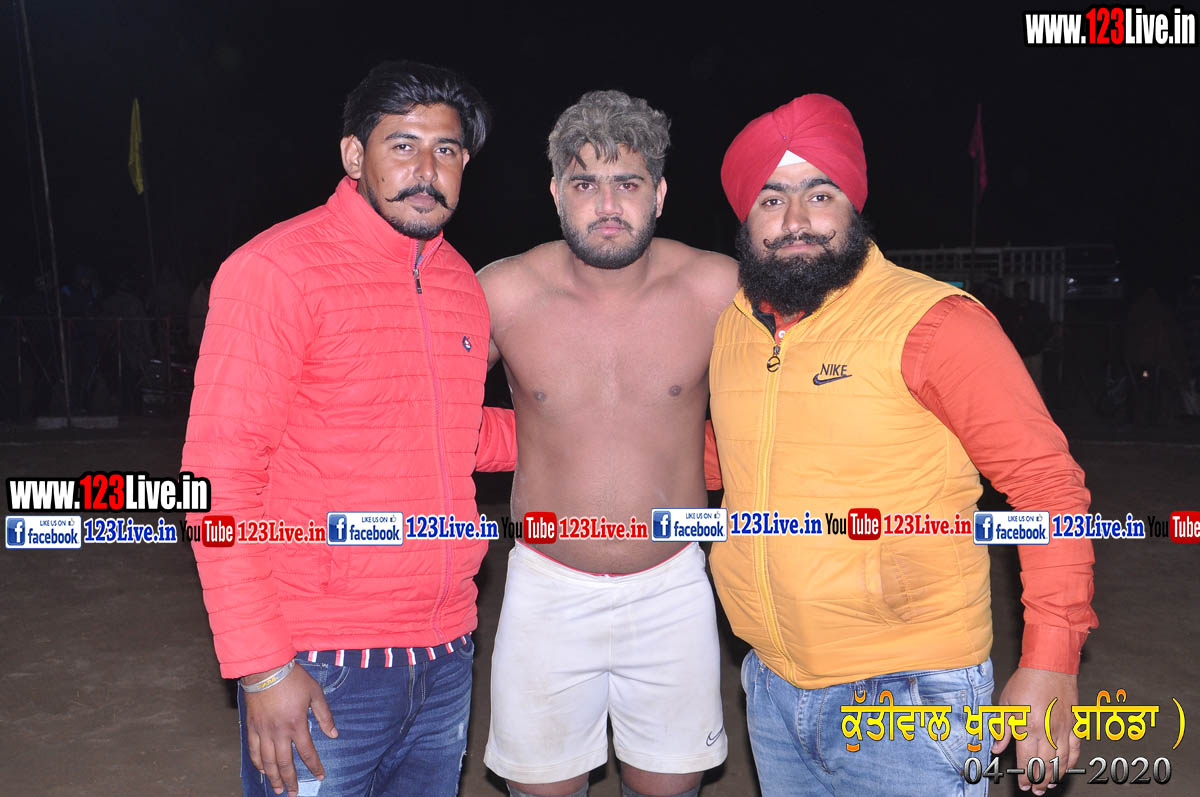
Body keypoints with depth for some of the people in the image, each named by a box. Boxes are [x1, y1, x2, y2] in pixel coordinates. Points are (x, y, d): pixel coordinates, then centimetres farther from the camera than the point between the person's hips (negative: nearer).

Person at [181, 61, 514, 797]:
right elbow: (222, 479, -13)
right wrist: (263, 667, -16)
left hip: (446, 654, 6)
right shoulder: (276, 270, -11)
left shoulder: (461, 284, 7)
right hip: (323, 668, -5)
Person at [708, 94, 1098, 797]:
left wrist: (1050, 663, -16)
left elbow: (1049, 484, -12)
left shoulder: (933, 322, -15)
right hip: (771, 687, 6)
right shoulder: (728, 328, 1)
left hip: (909, 696, -5)